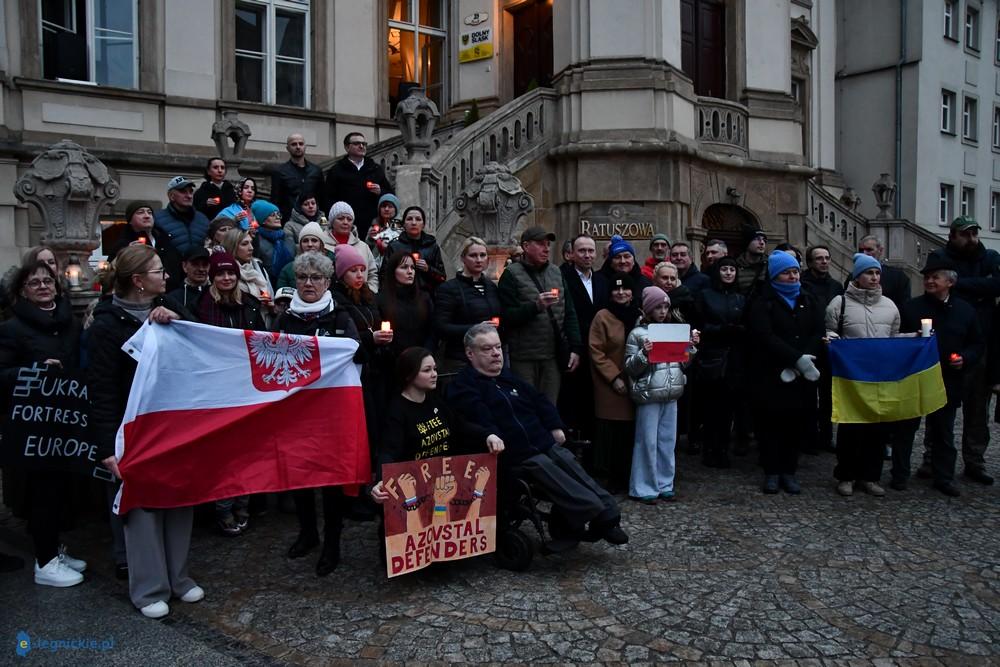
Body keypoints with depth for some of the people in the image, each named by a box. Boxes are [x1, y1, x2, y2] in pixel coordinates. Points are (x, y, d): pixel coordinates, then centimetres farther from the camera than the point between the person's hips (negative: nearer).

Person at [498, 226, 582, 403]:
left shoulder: (556, 273, 14)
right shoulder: (512, 275, -3)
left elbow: (569, 314, 13)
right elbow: (506, 317, -11)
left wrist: (575, 348, 5)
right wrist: (536, 306, -23)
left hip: (554, 356, 4)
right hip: (524, 358, -4)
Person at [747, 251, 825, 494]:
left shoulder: (808, 301, 14)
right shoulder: (762, 302, 1)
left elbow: (818, 334, 2)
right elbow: (766, 337, -13)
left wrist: (796, 365, -13)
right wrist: (798, 359, -20)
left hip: (803, 375, 4)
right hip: (771, 375, -3)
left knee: (797, 423, 4)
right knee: (771, 424, -1)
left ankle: (789, 472, 14)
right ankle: (771, 472, 10)